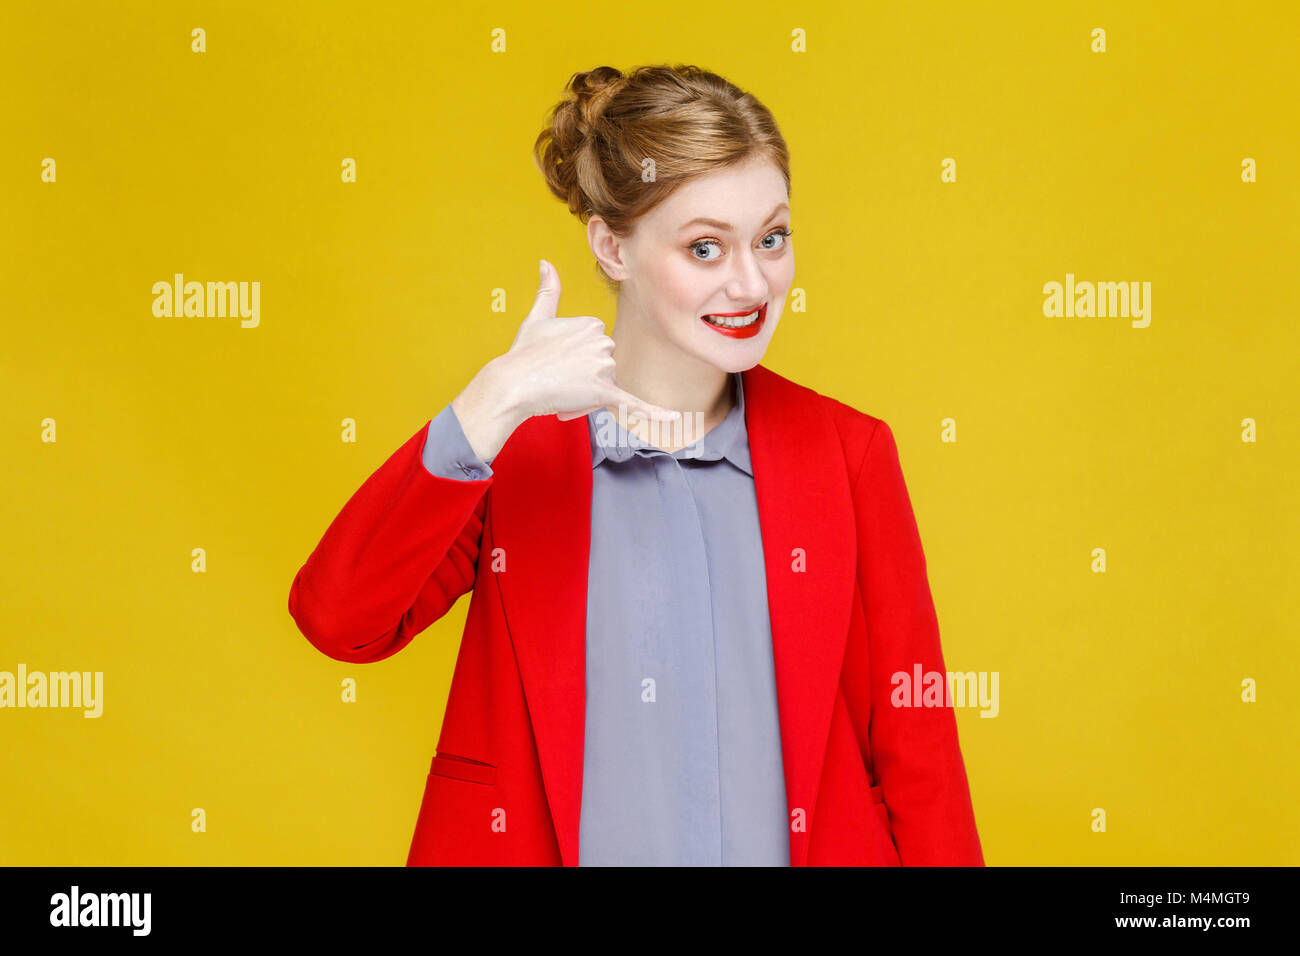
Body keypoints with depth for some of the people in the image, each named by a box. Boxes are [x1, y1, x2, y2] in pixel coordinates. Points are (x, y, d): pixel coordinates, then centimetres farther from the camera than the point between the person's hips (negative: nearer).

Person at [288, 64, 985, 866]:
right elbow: (338, 622, -18)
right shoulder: (505, 447, -3)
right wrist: (495, 402, -24)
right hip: (535, 844, 0)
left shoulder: (850, 454, -1)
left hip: (787, 846, 1)